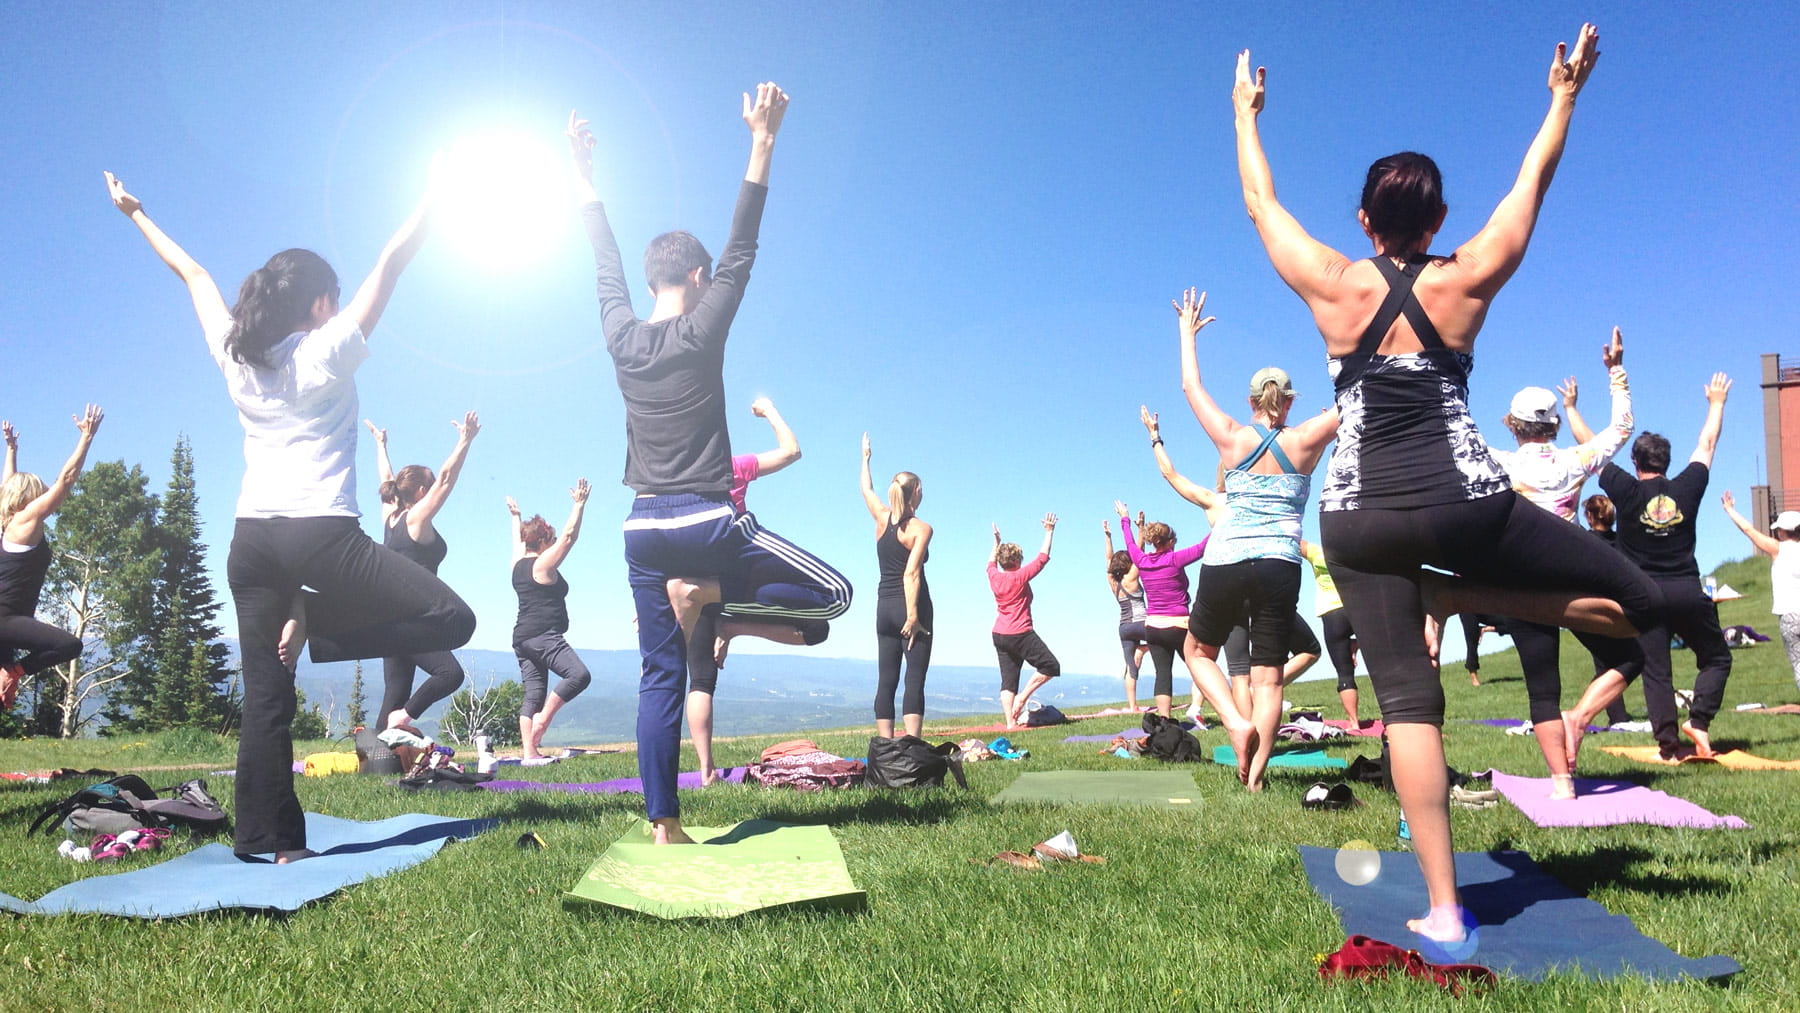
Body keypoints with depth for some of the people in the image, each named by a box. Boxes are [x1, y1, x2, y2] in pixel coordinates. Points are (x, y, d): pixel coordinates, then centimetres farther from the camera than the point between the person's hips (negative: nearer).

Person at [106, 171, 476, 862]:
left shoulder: (234, 357, 13)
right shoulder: (329, 352, -1)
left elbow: (192, 273, 27)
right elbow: (393, 260, -1)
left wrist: (135, 213, 41)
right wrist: (441, 186, 2)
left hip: (250, 540, 7)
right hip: (320, 533, -6)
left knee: (265, 698, 7)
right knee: (450, 618, -2)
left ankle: (266, 841, 7)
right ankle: (316, 622, -8)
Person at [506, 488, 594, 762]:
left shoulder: (518, 564, 16)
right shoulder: (543, 564, -5)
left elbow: (518, 541, 36)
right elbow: (570, 535, -7)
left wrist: (516, 517, 49)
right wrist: (579, 505, -3)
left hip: (522, 637, 9)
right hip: (543, 635, -9)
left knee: (533, 693, 5)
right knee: (579, 674, -17)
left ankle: (529, 752, -1)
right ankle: (542, 719, -17)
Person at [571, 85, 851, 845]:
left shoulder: (621, 336, 7)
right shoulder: (701, 332, -5)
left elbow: (606, 266, 20)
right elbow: (741, 249, -7)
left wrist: (584, 172, 31)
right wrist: (762, 142, -7)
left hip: (644, 531, 6)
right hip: (708, 523, -5)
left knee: (660, 676, 7)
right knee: (832, 594, 6)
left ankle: (663, 824, 3)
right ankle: (709, 595, -11)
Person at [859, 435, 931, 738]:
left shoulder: (882, 518, 8)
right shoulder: (921, 529, -7)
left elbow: (867, 490, 28)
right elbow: (911, 573, -17)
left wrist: (865, 457, 43)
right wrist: (913, 615, -21)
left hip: (884, 607, 6)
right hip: (912, 607, -5)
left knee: (886, 681, 6)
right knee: (915, 681, -8)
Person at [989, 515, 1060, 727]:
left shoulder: (994, 577, 5)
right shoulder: (1020, 576, -10)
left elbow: (991, 562, 28)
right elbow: (1042, 558, -5)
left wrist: (996, 542, 40)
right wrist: (1049, 532, 2)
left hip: (999, 635, 7)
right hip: (1021, 634, -7)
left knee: (1008, 680, 4)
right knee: (1050, 666, 2)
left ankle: (1010, 723, -2)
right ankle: (1022, 697, -5)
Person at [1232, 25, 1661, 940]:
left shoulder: (1331, 284, 2)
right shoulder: (1465, 281, 4)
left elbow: (1260, 201, 16)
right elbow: (1533, 181, 19)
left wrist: (1245, 115, 31)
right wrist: (1565, 95, 34)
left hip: (1358, 519, 1)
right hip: (1463, 501, -1)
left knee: (1407, 703, 3)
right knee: (1636, 603, 17)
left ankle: (1443, 911, 1)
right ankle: (1448, 596, 2)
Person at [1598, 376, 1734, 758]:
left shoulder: (1626, 492, -5)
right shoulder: (1686, 488, 2)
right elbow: (1706, 445, 17)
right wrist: (1716, 403, 31)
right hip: (1688, 592, 1)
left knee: (1656, 671, 2)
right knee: (1716, 658, 17)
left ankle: (1668, 740, -3)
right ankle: (1697, 719, 0)